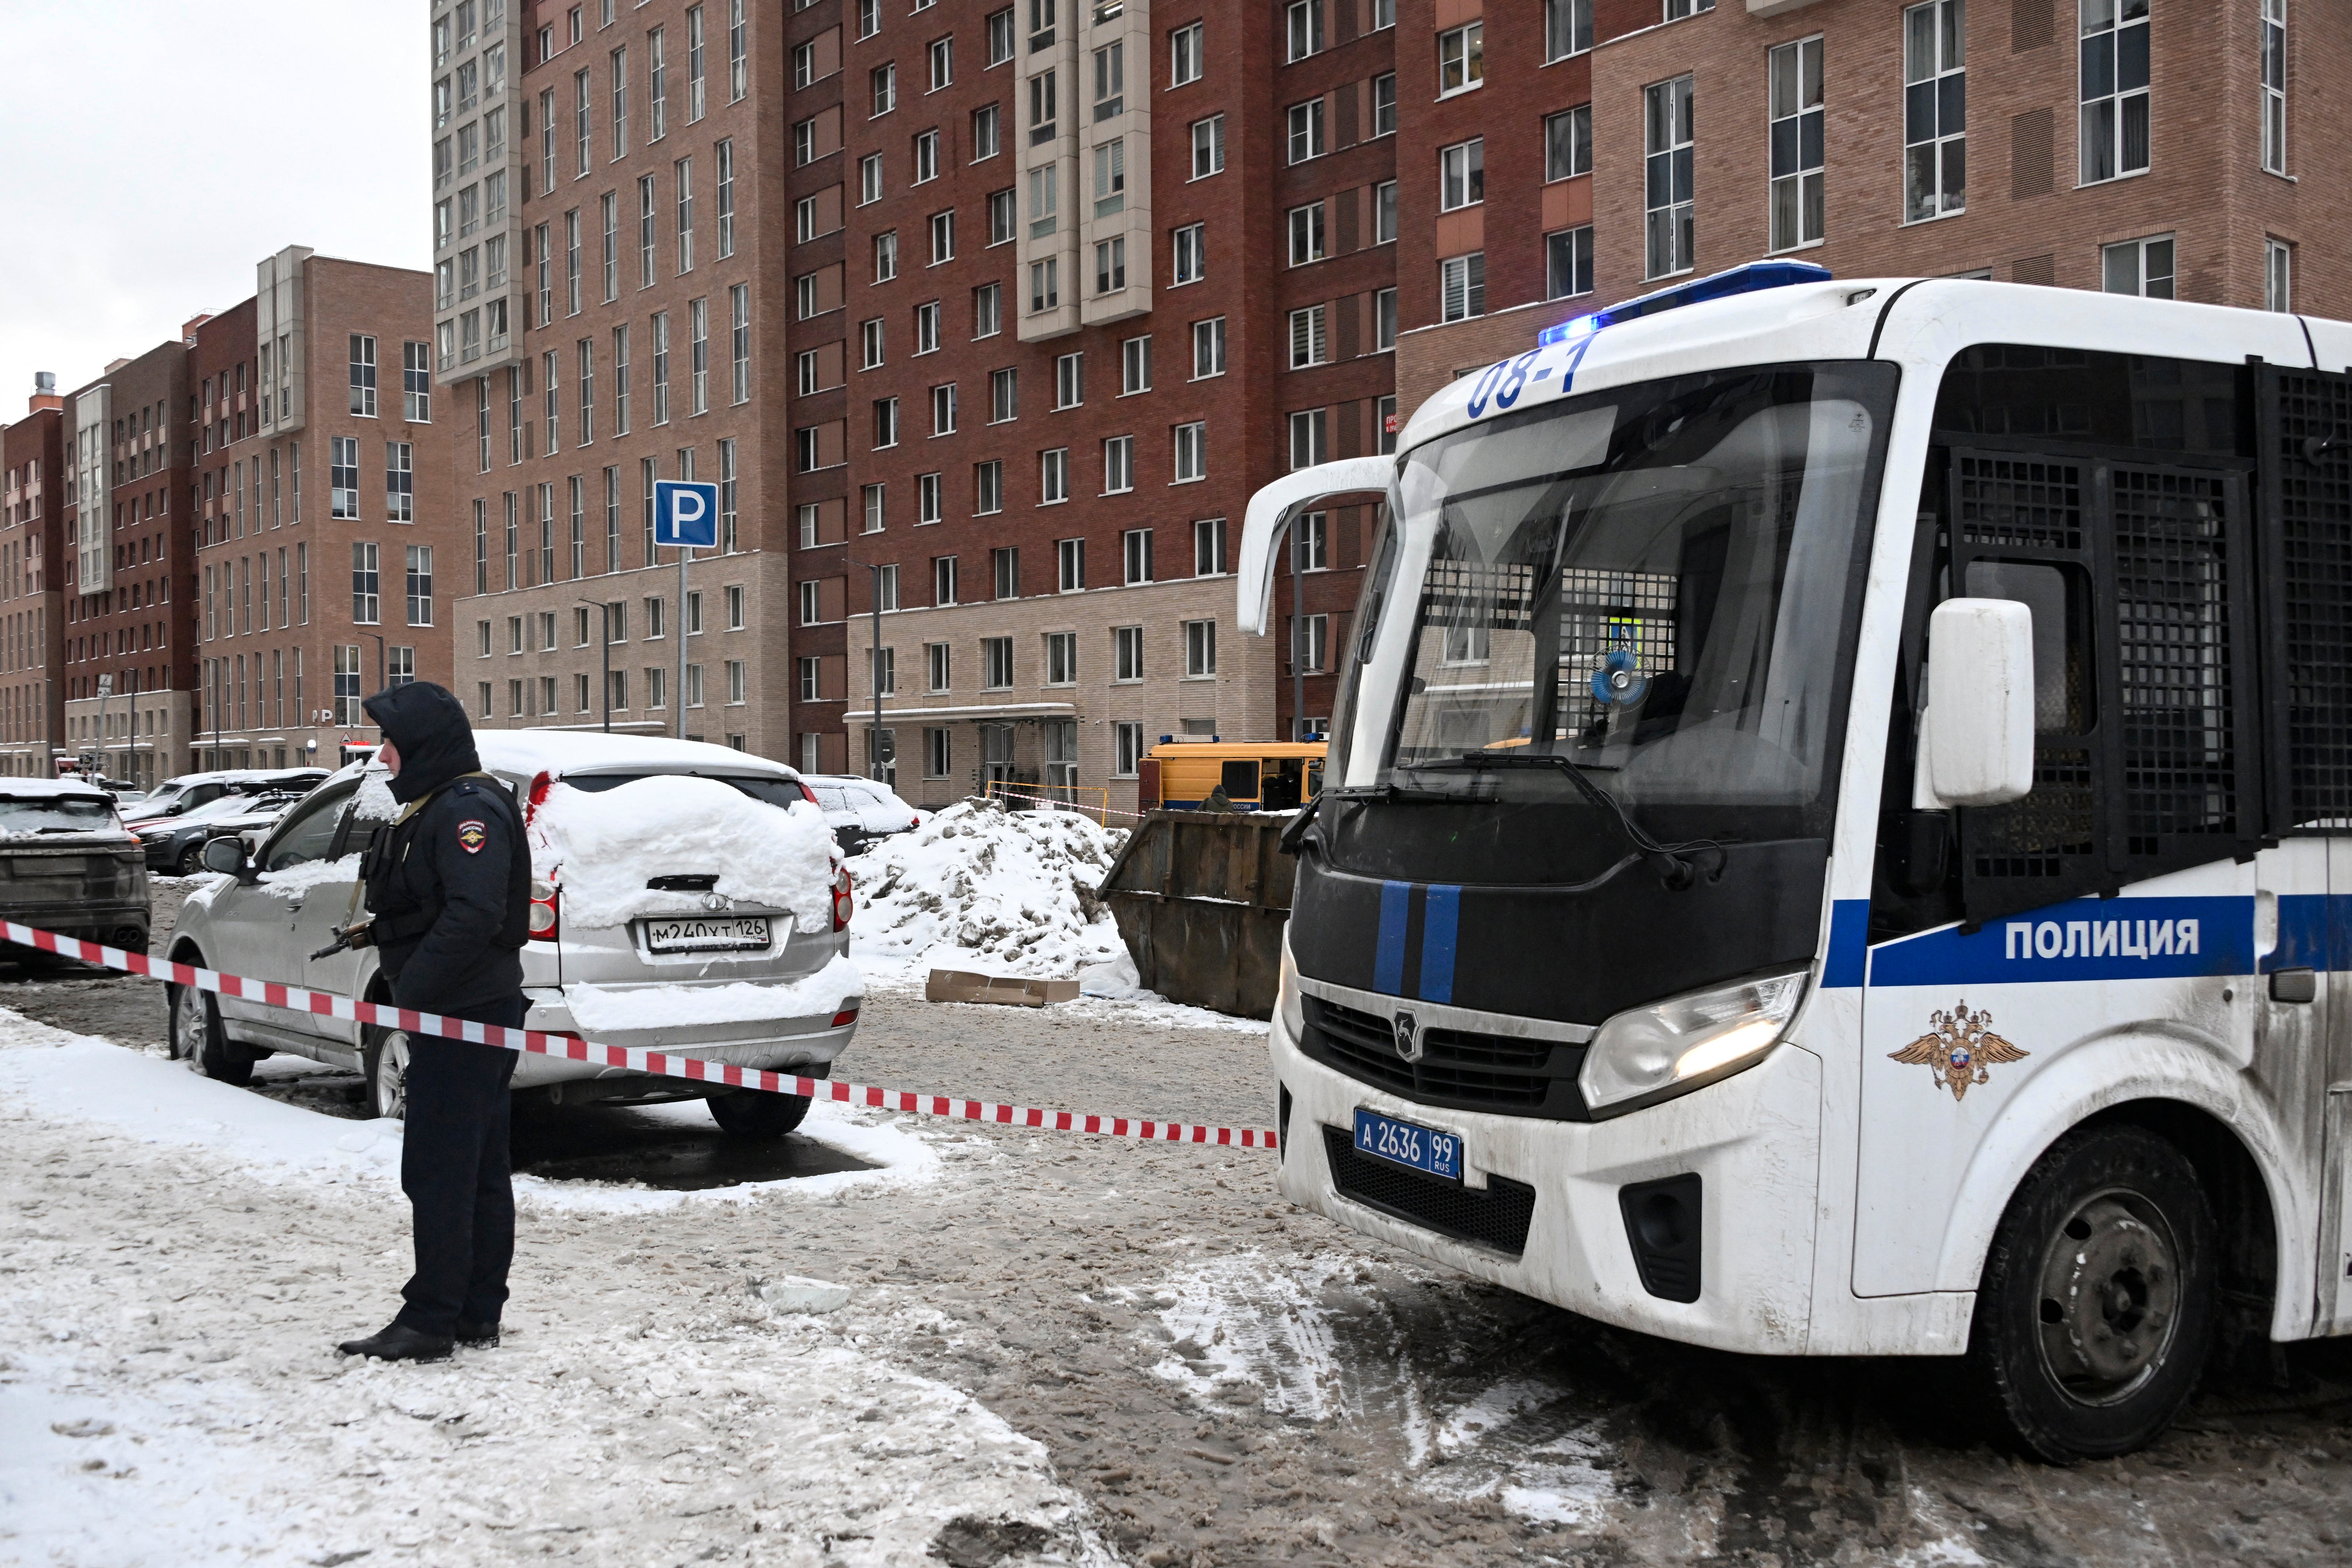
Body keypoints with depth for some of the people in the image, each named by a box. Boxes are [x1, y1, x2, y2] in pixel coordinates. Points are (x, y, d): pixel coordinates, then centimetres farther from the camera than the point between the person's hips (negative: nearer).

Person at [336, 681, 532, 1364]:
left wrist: (411, 992, -24)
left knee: (440, 1171, -7)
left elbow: (474, 917, -28)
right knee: (478, 1170, 13)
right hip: (458, 1014, 11)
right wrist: (410, 992, 11)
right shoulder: (433, 808, 18)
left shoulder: (469, 809, -16)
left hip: (467, 1017, -11)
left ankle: (431, 1320, -1)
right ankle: (476, 1314, 21)